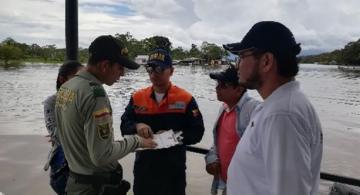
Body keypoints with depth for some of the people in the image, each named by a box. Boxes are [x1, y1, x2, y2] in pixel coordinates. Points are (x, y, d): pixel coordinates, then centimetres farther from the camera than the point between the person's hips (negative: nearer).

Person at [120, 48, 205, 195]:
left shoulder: (185, 99, -6)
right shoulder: (137, 97, 2)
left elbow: (196, 132, -6)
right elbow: (124, 126, 0)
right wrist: (137, 126, -21)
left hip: (173, 170, -2)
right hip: (143, 168, 3)